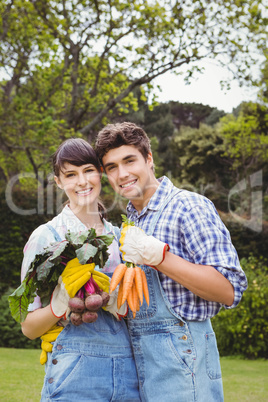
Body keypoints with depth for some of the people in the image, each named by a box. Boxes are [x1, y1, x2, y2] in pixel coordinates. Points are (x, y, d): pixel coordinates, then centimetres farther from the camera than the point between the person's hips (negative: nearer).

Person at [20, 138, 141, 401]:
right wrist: (60, 303, -22)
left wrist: (119, 304, -7)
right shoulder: (46, 236, -4)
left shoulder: (118, 236, 9)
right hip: (76, 372, -4)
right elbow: (29, 327, -3)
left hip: (129, 370, 5)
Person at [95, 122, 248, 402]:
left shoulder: (188, 206, -10)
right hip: (138, 357, 7)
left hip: (181, 356, -7)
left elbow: (229, 291, -18)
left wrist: (158, 256, -24)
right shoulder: (131, 221, 15)